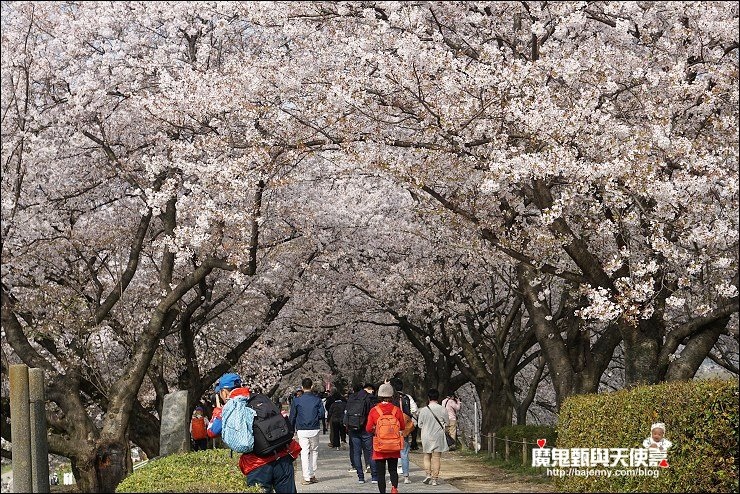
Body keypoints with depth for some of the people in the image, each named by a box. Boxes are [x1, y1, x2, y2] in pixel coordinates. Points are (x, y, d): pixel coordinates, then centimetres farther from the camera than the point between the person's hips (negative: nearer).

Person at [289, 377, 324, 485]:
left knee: (304, 453, -1)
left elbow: (292, 416, 1)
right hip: (314, 430, 1)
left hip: (302, 430, -1)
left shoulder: (297, 400, -2)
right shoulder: (317, 399, 0)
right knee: (314, 451, 15)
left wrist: (292, 429, 12)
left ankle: (307, 477, -6)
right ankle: (312, 475, 17)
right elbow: (321, 414, -2)